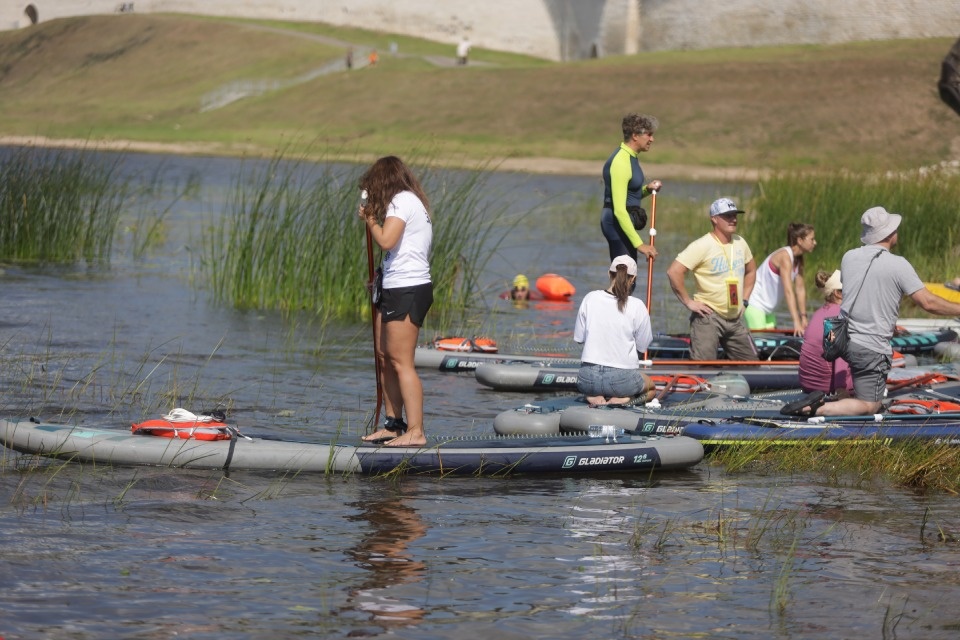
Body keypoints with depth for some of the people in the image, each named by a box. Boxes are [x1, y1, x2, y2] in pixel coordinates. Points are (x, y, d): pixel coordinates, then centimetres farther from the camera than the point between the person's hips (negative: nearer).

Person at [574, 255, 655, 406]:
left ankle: (595, 396, 3)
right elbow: (643, 345, 0)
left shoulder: (590, 299, -3)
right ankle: (624, 398, -3)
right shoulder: (637, 306, -10)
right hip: (622, 379, -2)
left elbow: (579, 338, 5)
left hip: (588, 378, 3)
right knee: (650, 388, 31)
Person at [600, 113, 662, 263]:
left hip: (625, 220, 10)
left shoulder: (632, 157, 12)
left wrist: (647, 189, 4)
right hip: (616, 222, -10)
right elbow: (619, 210, -26)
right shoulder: (620, 162, -20)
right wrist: (639, 244, -28)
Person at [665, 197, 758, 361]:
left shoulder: (740, 243, 8)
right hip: (708, 317, -7)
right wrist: (688, 302, -17)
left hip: (735, 319, 7)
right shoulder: (702, 246, -14)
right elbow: (673, 272, -20)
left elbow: (750, 271, 28)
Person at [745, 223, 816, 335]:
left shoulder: (799, 259, 4)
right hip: (754, 302, -9)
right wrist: (796, 321, -38)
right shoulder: (785, 256, -24)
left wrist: (803, 317, 3)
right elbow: (788, 291, -32)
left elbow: (800, 289, 6)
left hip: (768, 307, 9)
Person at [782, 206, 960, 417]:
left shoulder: (849, 257, 3)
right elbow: (928, 303, -13)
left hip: (844, 341, 6)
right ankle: (818, 408, -19)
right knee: (870, 407, 3)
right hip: (871, 349, -6)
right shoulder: (898, 265, -14)